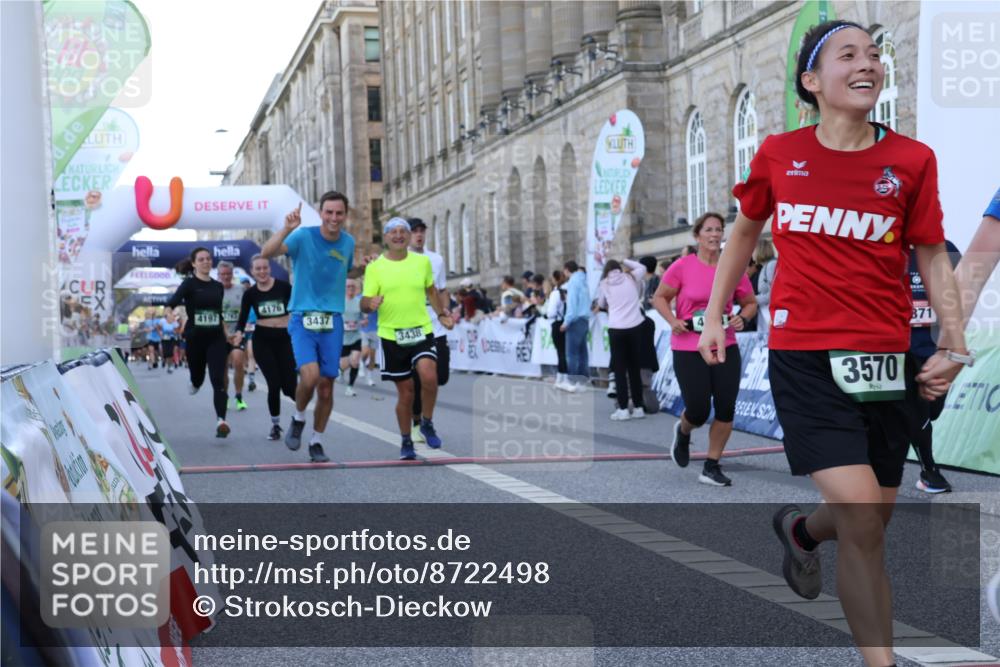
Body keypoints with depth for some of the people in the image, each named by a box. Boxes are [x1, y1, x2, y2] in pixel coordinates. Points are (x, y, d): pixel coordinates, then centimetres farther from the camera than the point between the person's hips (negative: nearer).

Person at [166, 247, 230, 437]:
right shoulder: (189, 284, -5)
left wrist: (226, 333, 18)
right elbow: (172, 302, -21)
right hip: (195, 338, -2)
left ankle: (221, 420, -20)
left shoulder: (218, 286, 8)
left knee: (218, 380, -12)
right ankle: (195, 383, 53)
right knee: (197, 377, 14)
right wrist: (169, 312, -40)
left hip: (216, 338, 2)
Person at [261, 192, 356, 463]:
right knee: (310, 376, -21)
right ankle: (298, 418, 11)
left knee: (326, 384, 4)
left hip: (332, 320, 4)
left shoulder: (348, 242, 6)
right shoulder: (303, 237, -8)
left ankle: (316, 442, 22)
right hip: (303, 318, -4)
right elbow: (266, 253, -24)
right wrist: (287, 228, -35)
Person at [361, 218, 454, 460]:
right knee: (405, 392, 4)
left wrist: (441, 314, 24)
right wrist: (370, 304, -25)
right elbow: (364, 304, -4)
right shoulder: (375, 268, -2)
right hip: (391, 335, -1)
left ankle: (427, 424, 3)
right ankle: (406, 442, 24)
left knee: (429, 377, -23)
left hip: (422, 331, 1)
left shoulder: (422, 261, 5)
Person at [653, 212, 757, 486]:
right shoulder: (683, 266, -7)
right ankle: (683, 432, 35)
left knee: (726, 409, -1)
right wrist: (673, 321, -12)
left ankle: (712, 467, 15)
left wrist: (742, 317, -7)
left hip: (725, 347, 3)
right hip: (688, 350, -3)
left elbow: (750, 303, 14)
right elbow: (659, 297, 4)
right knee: (698, 412, -3)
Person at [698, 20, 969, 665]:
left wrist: (954, 341, -5)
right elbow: (745, 232, 17)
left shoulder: (913, 160, 0)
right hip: (803, 354, -2)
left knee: (872, 523, 12)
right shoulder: (777, 155, 1)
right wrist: (715, 315, 17)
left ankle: (800, 530, 47)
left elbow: (932, 256, 6)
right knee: (861, 517, -14)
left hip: (886, 361, 2)